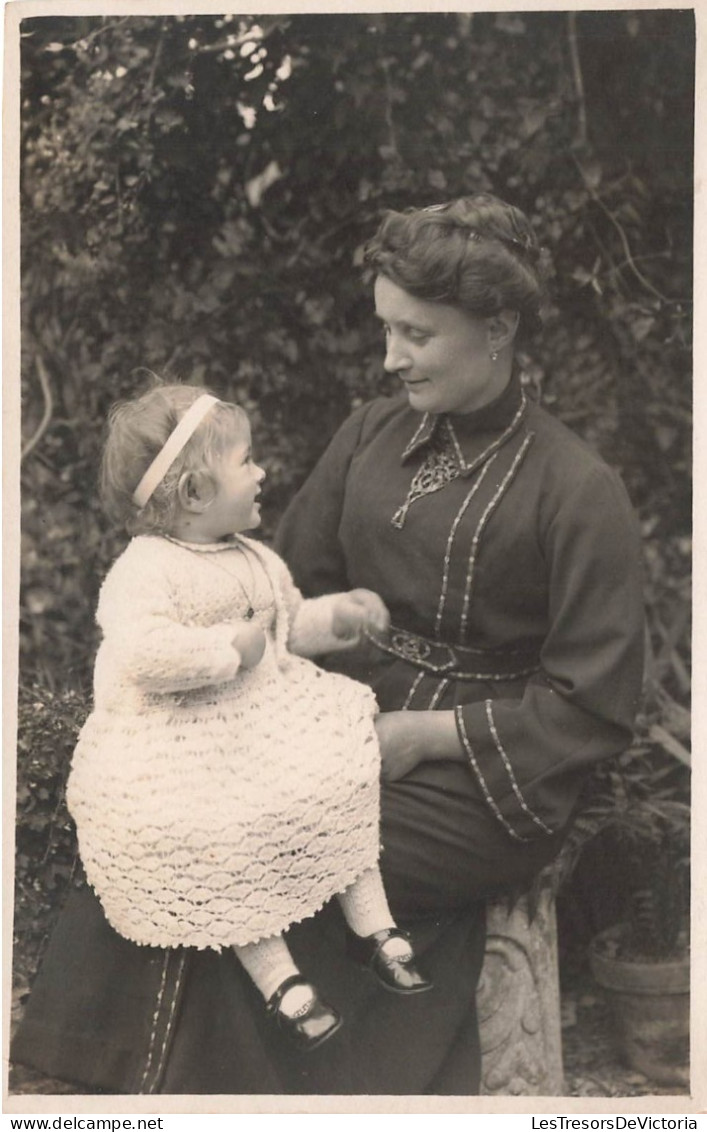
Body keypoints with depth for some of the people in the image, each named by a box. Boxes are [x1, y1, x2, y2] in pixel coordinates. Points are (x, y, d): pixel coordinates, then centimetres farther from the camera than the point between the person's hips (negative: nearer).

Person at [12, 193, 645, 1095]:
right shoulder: (371, 434, 6)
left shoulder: (578, 492, -11)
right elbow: (295, 585, 10)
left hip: (483, 779, -5)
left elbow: (594, 709, -10)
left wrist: (425, 735, -15)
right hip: (352, 713, 6)